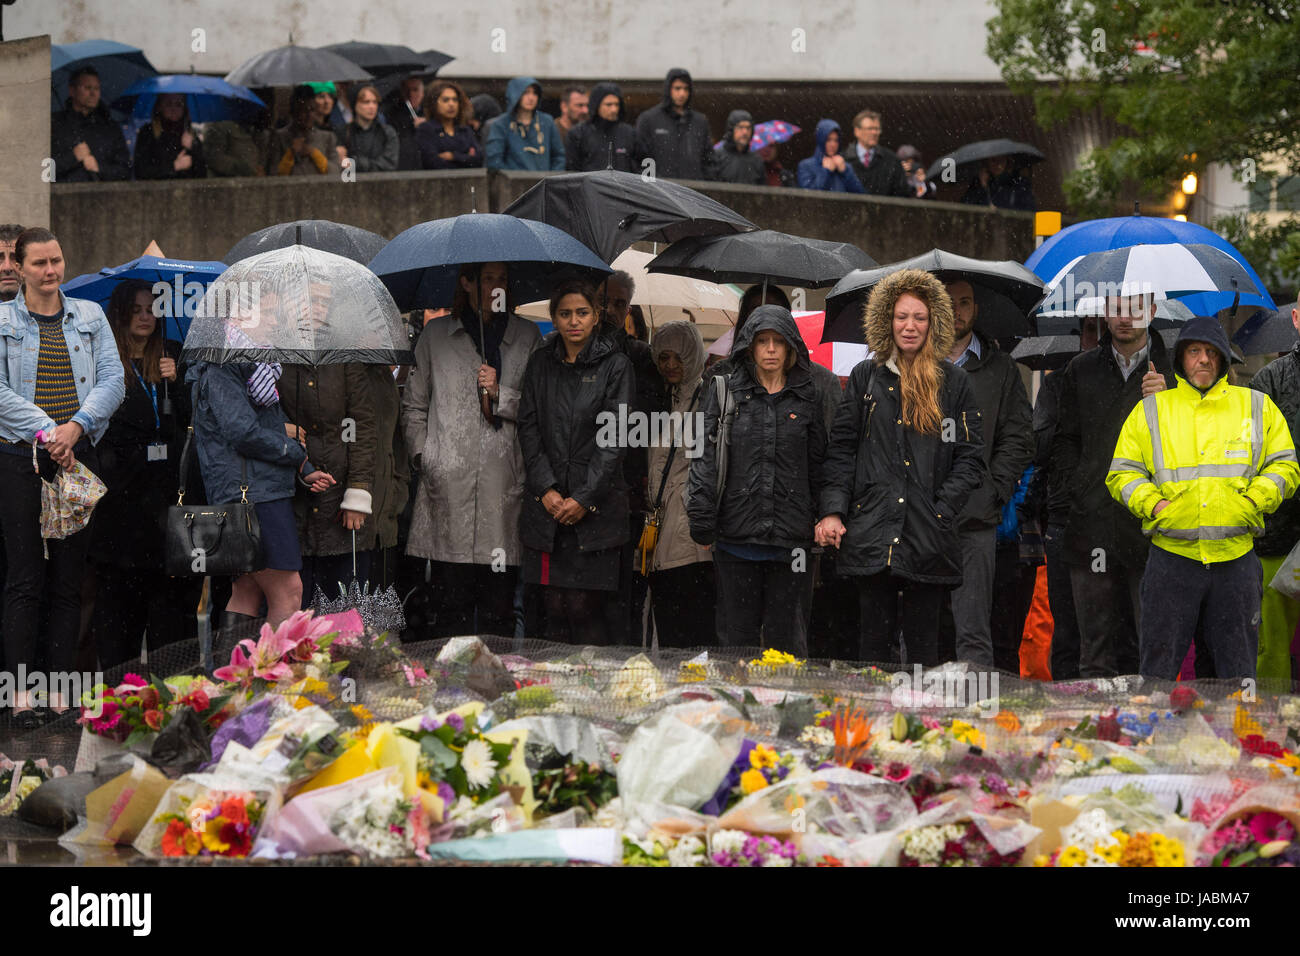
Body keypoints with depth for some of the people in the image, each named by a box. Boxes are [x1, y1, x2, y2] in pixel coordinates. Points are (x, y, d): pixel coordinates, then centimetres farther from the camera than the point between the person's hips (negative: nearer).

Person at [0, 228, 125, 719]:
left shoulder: (90, 317, 13)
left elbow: (112, 380, 4)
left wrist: (76, 426, -11)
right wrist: (44, 431, -16)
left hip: (78, 454, 3)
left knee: (69, 576, 2)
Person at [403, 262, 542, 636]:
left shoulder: (526, 336, 12)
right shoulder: (436, 335, 12)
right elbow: (414, 405, 16)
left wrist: (501, 394, -5)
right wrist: (422, 455, 5)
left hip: (503, 486, 0)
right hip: (449, 485, 0)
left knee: (499, 605, -1)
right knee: (452, 602, -3)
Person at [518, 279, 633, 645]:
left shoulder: (615, 366, 1)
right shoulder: (539, 364, 12)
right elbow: (528, 428, 7)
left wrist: (584, 499, -10)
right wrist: (545, 489, -5)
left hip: (595, 506, -3)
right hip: (547, 504, 3)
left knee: (585, 608, -7)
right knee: (554, 609, 2)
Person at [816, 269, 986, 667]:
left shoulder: (954, 382, 8)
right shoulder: (866, 377, 12)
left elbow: (970, 458, 5)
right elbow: (841, 450, 10)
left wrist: (941, 512, -7)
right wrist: (832, 511, -2)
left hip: (928, 540, -1)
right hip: (872, 533, 1)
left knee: (923, 645, 1)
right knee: (875, 644, 2)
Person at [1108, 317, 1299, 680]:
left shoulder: (1257, 407, 11)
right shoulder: (1150, 411, 9)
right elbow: (1122, 473, 9)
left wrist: (1253, 502, -6)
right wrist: (1154, 505, -8)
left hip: (1237, 558, 1)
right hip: (1171, 557, -1)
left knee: (1239, 670, 6)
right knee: (1160, 663, 1)